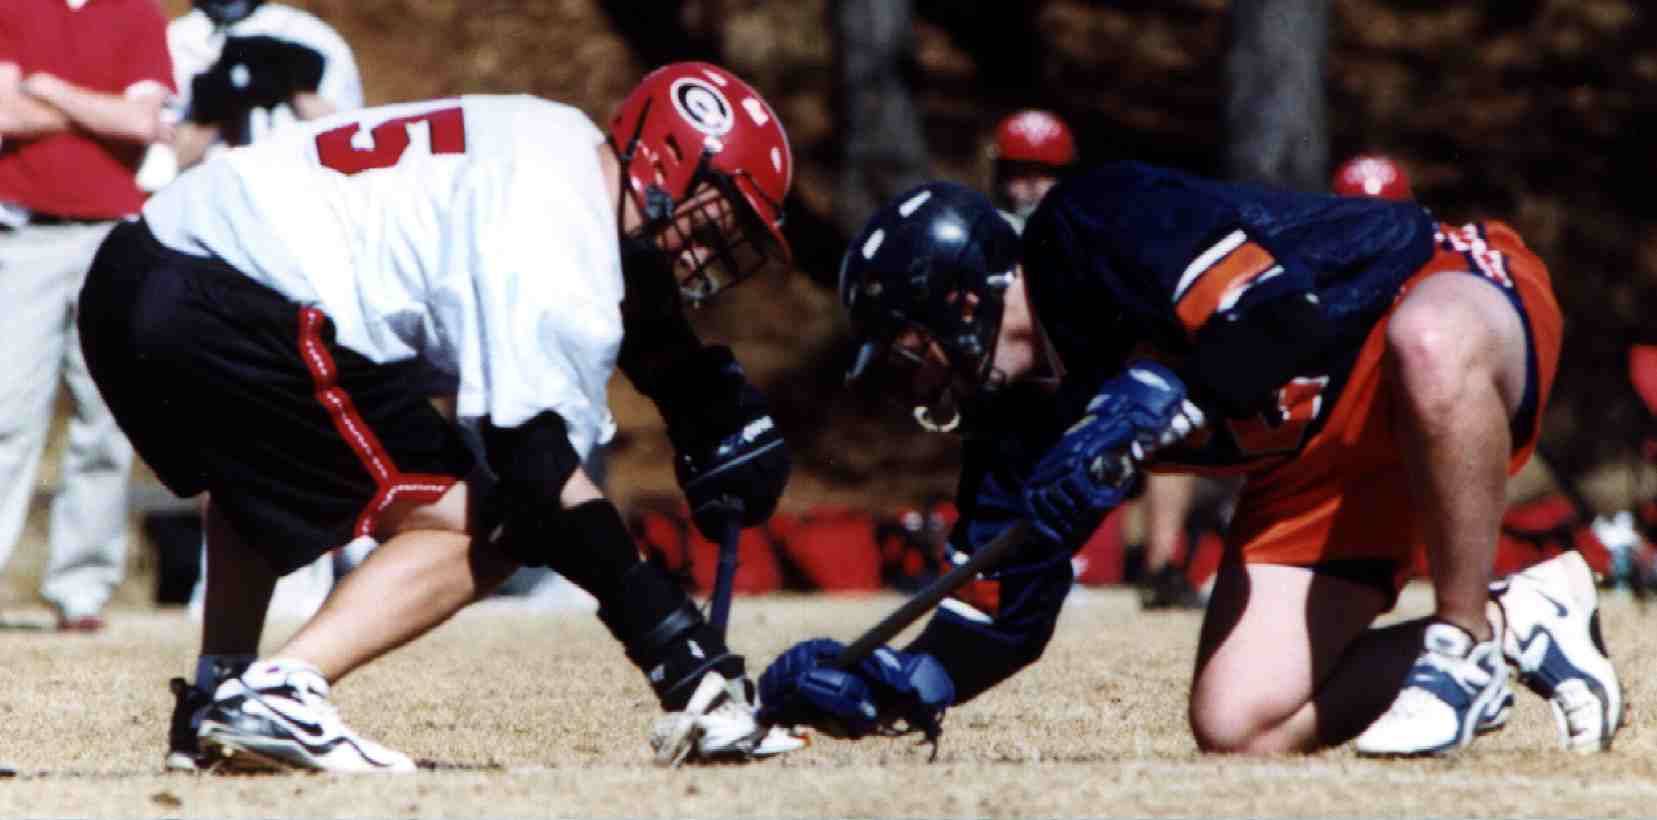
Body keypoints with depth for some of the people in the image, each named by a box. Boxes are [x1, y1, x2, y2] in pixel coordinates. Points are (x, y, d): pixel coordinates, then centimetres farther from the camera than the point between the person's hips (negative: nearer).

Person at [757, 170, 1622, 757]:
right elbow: (1005, 619, 5)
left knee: (1430, 346, -46)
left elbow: (1287, 327, -33)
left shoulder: (1098, 229, -22)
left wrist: (1158, 400, -39)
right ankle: (1514, 619, 6)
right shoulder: (1023, 419, 1)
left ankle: (1464, 643, -26)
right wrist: (888, 687, -9)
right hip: (1319, 459, 8)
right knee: (1236, 727, -8)